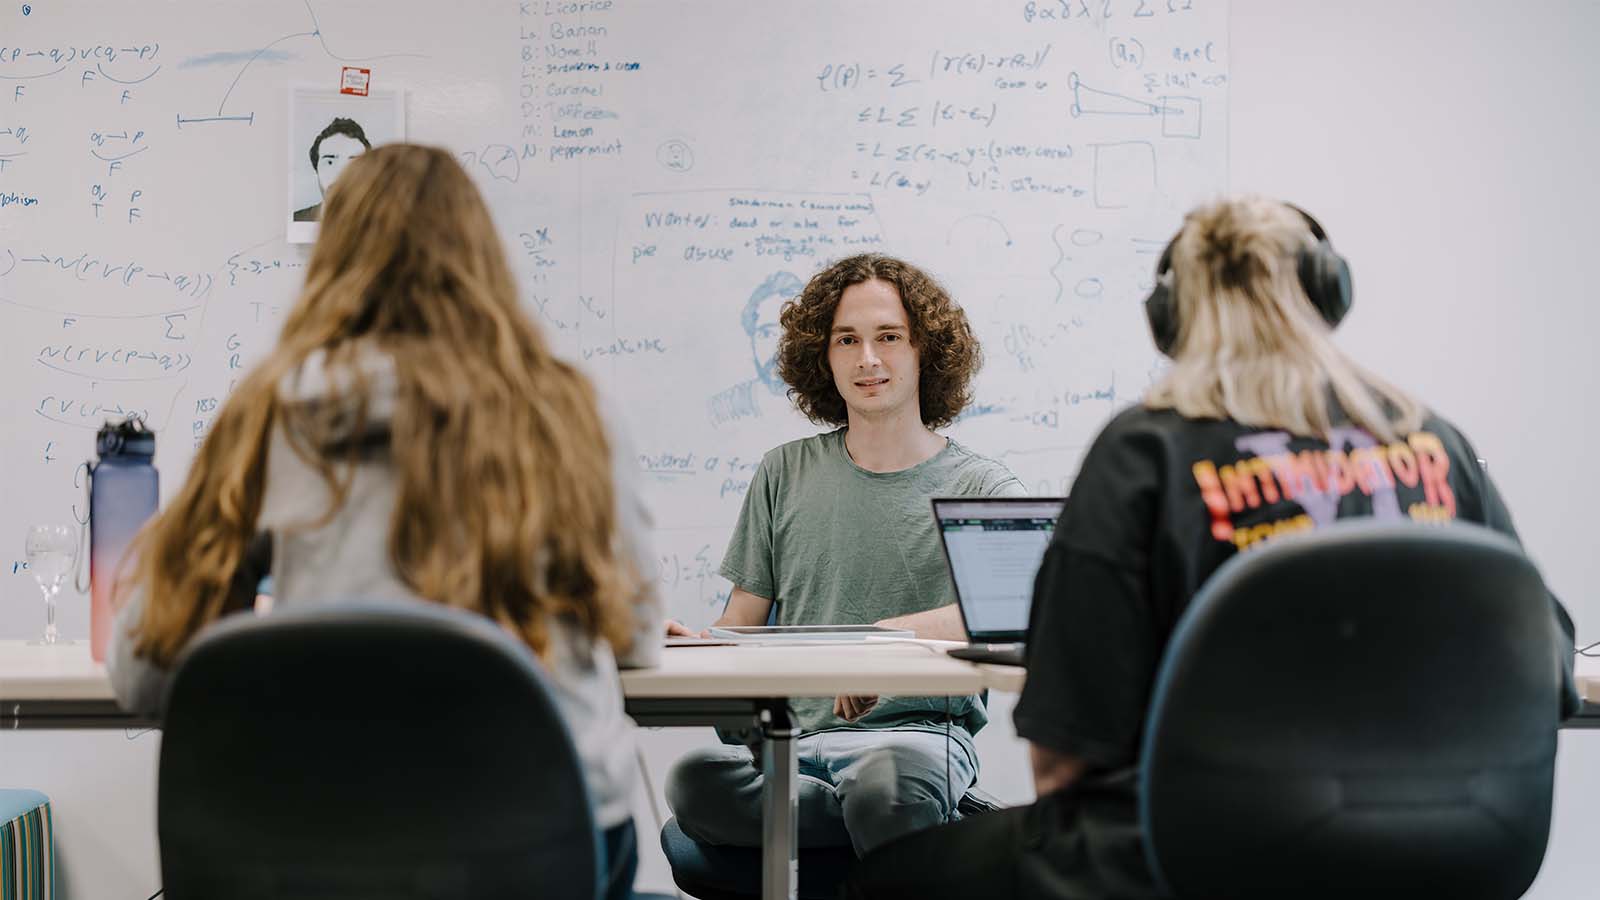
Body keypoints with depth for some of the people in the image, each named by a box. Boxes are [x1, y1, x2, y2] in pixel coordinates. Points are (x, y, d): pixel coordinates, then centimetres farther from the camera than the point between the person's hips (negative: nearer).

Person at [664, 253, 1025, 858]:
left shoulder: (979, 488, 7)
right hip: (792, 736, 4)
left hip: (918, 728, -4)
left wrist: (890, 634, -26)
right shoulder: (786, 475, 17)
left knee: (883, 781, -41)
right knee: (697, 780, -32)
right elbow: (740, 626, 17)